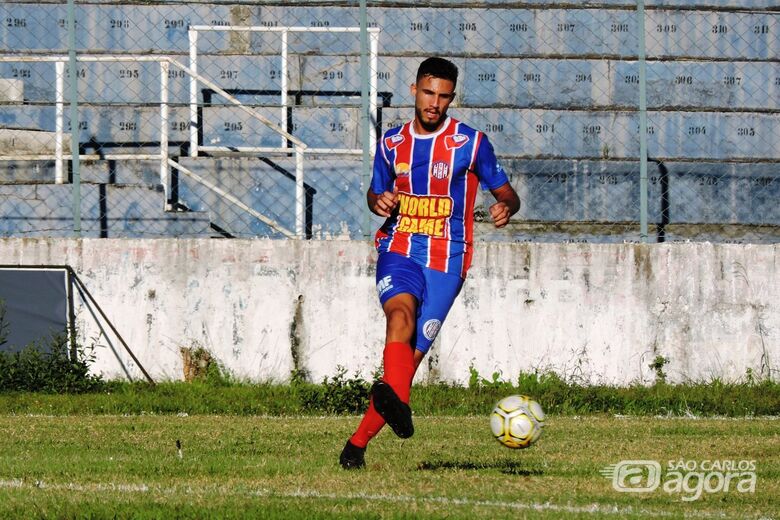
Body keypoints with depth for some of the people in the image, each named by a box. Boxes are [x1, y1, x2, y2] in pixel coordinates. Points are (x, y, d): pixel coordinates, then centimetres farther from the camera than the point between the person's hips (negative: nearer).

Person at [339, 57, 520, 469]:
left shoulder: (471, 143, 2)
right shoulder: (391, 143, 11)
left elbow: (506, 192, 7)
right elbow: (376, 192, 24)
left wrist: (505, 207, -17)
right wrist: (378, 202, -1)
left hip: (446, 259, -1)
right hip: (398, 250, 1)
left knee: (412, 353, -7)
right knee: (401, 314, -32)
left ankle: (357, 443, 3)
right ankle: (397, 404, -56)